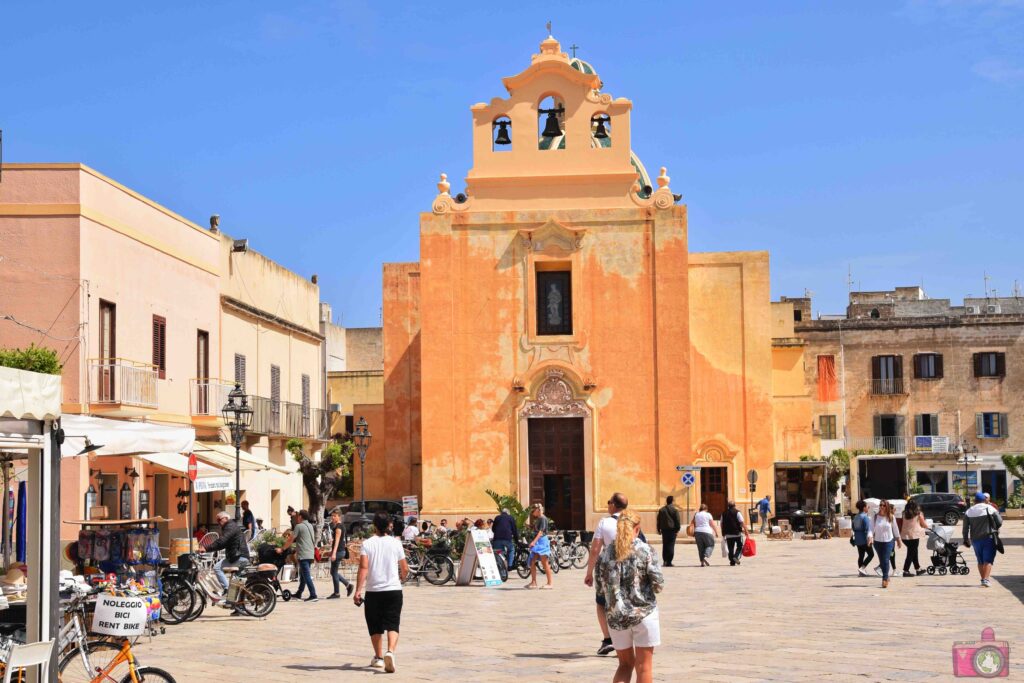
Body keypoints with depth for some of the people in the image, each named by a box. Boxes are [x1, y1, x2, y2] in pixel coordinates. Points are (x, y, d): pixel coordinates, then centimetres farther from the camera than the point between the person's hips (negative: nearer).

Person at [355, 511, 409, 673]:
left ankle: (378, 658, 26)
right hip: (394, 590, 0)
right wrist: (401, 579, 29)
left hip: (373, 591, 0)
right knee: (392, 625, -1)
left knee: (375, 627, 16)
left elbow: (363, 568, -15)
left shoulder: (367, 543, -4)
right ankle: (390, 652, -25)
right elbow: (405, 569, 6)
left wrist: (358, 590, -17)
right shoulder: (395, 543, 1)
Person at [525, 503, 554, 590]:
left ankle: (550, 583, -1)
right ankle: (533, 582, 10)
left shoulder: (543, 518, -12)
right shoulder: (537, 519, 17)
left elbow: (541, 531, -23)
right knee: (532, 562, 6)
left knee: (545, 563, -6)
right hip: (536, 542, 10)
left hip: (542, 541, -10)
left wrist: (534, 541, -31)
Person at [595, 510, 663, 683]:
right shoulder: (645, 550, -8)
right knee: (643, 666, 8)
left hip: (616, 616, 3)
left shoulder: (606, 552, 1)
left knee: (625, 664, 17)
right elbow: (658, 584, -10)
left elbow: (600, 588, 5)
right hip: (643, 612, -3)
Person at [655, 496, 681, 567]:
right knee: (671, 545, -3)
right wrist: (677, 529, 0)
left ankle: (665, 560, 11)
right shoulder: (675, 510, -5)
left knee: (665, 545, 11)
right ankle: (669, 562, -8)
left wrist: (659, 529, 17)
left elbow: (659, 521, 11)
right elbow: (677, 521, -7)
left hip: (664, 530, 4)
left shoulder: (661, 510, 8)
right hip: (672, 530, -4)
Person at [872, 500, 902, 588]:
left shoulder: (891, 517, -3)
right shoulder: (875, 517, -3)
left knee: (886, 561, -11)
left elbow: (895, 529, 9)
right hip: (878, 541, 2)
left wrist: (898, 539, 17)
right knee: (882, 561, 9)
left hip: (888, 541, -2)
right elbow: (872, 529, -7)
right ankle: (886, 577, 28)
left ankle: (885, 579, -8)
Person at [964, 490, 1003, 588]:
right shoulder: (990, 509, -3)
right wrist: (994, 529, 13)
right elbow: (999, 522, -7)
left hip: (975, 540, 3)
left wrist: (966, 540, 11)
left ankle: (983, 579, 18)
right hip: (989, 538, -3)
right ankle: (985, 579, -19)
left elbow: (965, 528, 4)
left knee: (980, 561, 16)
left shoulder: (969, 511, 5)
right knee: (988, 560, -5)